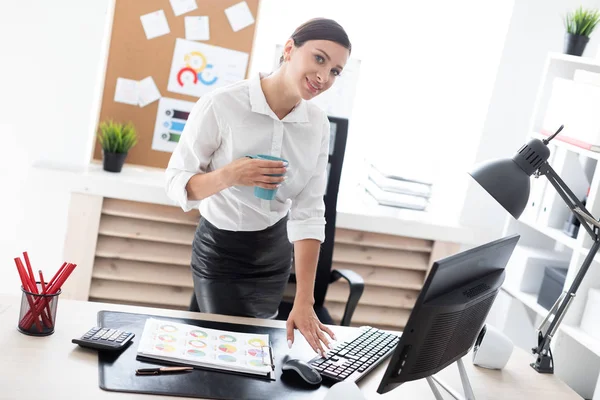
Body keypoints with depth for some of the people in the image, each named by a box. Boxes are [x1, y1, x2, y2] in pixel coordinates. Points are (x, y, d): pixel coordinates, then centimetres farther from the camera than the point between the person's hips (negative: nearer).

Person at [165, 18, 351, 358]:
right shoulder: (221, 106, -21)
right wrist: (229, 175, -36)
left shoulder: (318, 125, -8)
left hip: (275, 254, 4)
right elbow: (176, 183, -16)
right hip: (220, 252, -4)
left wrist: (304, 302, -17)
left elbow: (308, 213, -11)